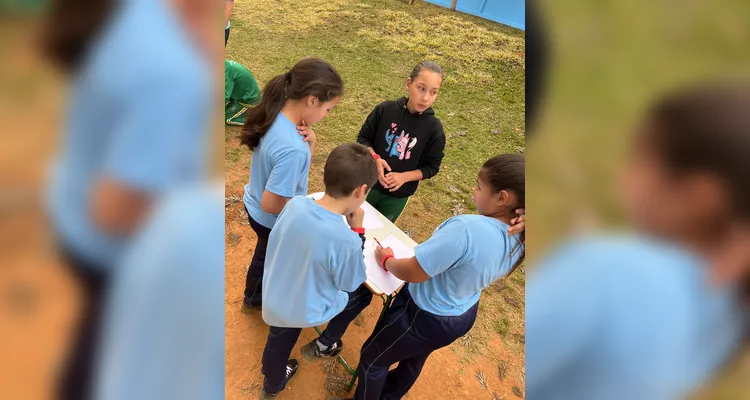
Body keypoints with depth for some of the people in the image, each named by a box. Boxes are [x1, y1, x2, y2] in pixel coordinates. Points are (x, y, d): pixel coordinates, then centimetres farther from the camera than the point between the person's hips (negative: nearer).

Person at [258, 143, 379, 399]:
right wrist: (358, 230, -15)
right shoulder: (346, 240, -36)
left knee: (279, 344, 33)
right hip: (305, 311, -4)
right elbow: (350, 284, -15)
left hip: (273, 300, 5)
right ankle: (324, 345, 37)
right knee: (363, 293, 22)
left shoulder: (295, 204, -19)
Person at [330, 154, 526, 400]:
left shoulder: (468, 228, -40)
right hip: (463, 315, 8)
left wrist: (386, 259, -11)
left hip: (426, 317, -8)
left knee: (372, 359, 20)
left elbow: (411, 273, -30)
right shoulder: (520, 236, -13)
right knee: (413, 360, 35)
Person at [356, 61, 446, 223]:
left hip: (398, 195, 0)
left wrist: (403, 177, -22)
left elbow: (431, 167, -8)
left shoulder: (434, 128, -16)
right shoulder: (385, 109, -15)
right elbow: (363, 138, -4)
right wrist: (375, 158, -22)